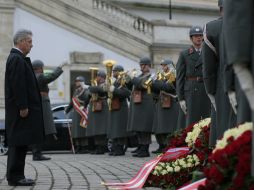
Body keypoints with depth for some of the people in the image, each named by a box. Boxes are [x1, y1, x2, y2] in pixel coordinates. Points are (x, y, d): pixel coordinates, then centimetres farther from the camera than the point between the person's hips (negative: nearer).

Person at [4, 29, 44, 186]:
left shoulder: (17, 58, 18)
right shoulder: (17, 59, -15)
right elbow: (17, 85, -21)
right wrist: (23, 107, -21)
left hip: (22, 108, 10)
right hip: (21, 108, -10)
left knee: (20, 143, 12)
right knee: (19, 143, -7)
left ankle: (16, 176, 16)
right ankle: (15, 177, -4)